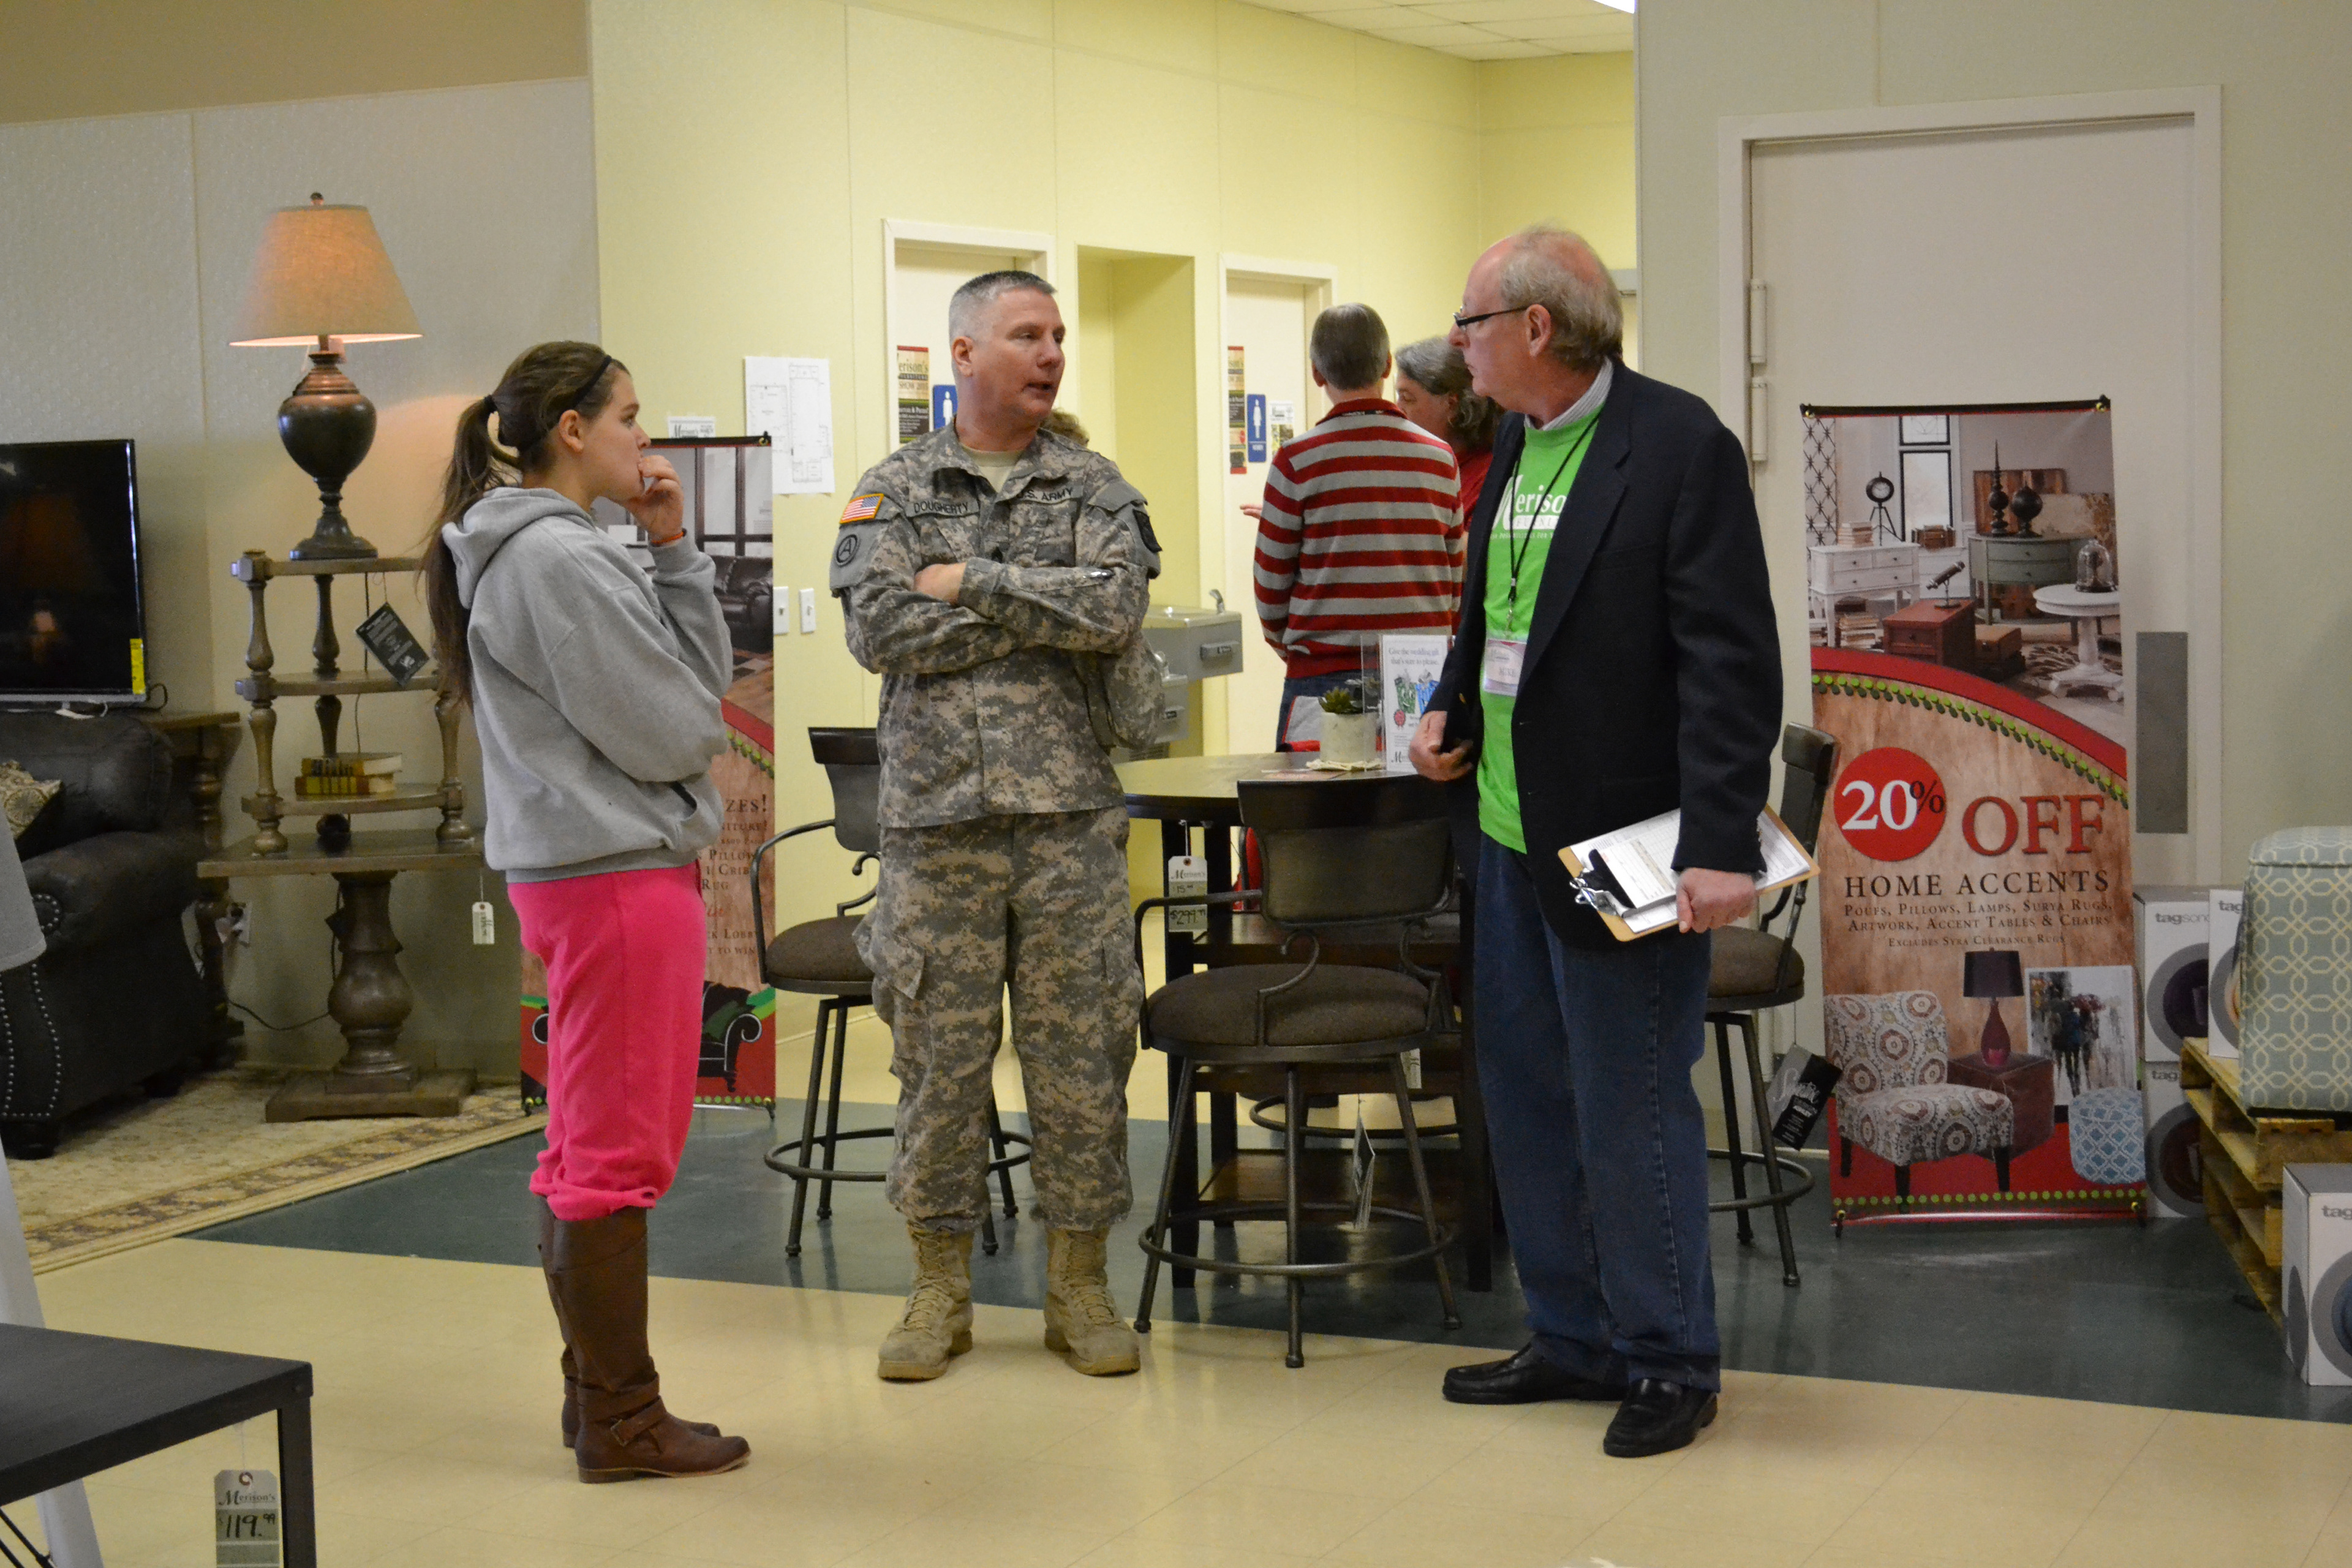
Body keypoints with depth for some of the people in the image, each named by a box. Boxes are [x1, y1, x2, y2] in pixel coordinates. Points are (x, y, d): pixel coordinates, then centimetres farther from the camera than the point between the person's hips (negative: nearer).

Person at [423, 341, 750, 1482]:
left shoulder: (552, 550, 15)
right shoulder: (558, 561, -17)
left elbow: (700, 676, 13)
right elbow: (672, 732, -16)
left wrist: (673, 550, 4)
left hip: (577, 867, 11)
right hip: (621, 872, -11)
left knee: (591, 1147, 16)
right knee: (621, 1151, -3)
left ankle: (596, 1393, 26)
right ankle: (622, 1422, 5)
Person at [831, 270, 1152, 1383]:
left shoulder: (1095, 489, 8)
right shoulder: (893, 490, 6)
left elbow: (1117, 610, -9)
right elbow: (878, 628, -8)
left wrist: (971, 581, -10)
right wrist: (1046, 610, -8)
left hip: (1070, 816, 1)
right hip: (937, 814, 0)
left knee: (1079, 1049, 4)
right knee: (939, 1052, 5)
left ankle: (1079, 1282, 16)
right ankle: (940, 1285, 18)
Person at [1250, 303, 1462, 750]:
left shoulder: (1298, 460, -5)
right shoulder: (1440, 458, 6)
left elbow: (1271, 587, 1)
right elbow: (1454, 582, 13)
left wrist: (1290, 646, 20)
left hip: (1324, 679, -3)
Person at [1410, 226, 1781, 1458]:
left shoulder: (1678, 444, -14)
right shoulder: (1517, 442, 11)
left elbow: (1730, 661, -18)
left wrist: (1721, 845, -24)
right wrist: (1453, 706, 6)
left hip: (1618, 846, -8)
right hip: (1511, 833, 9)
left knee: (1630, 1104, 0)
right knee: (1529, 1093, 15)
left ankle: (1668, 1362, 15)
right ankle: (1575, 1339, 28)